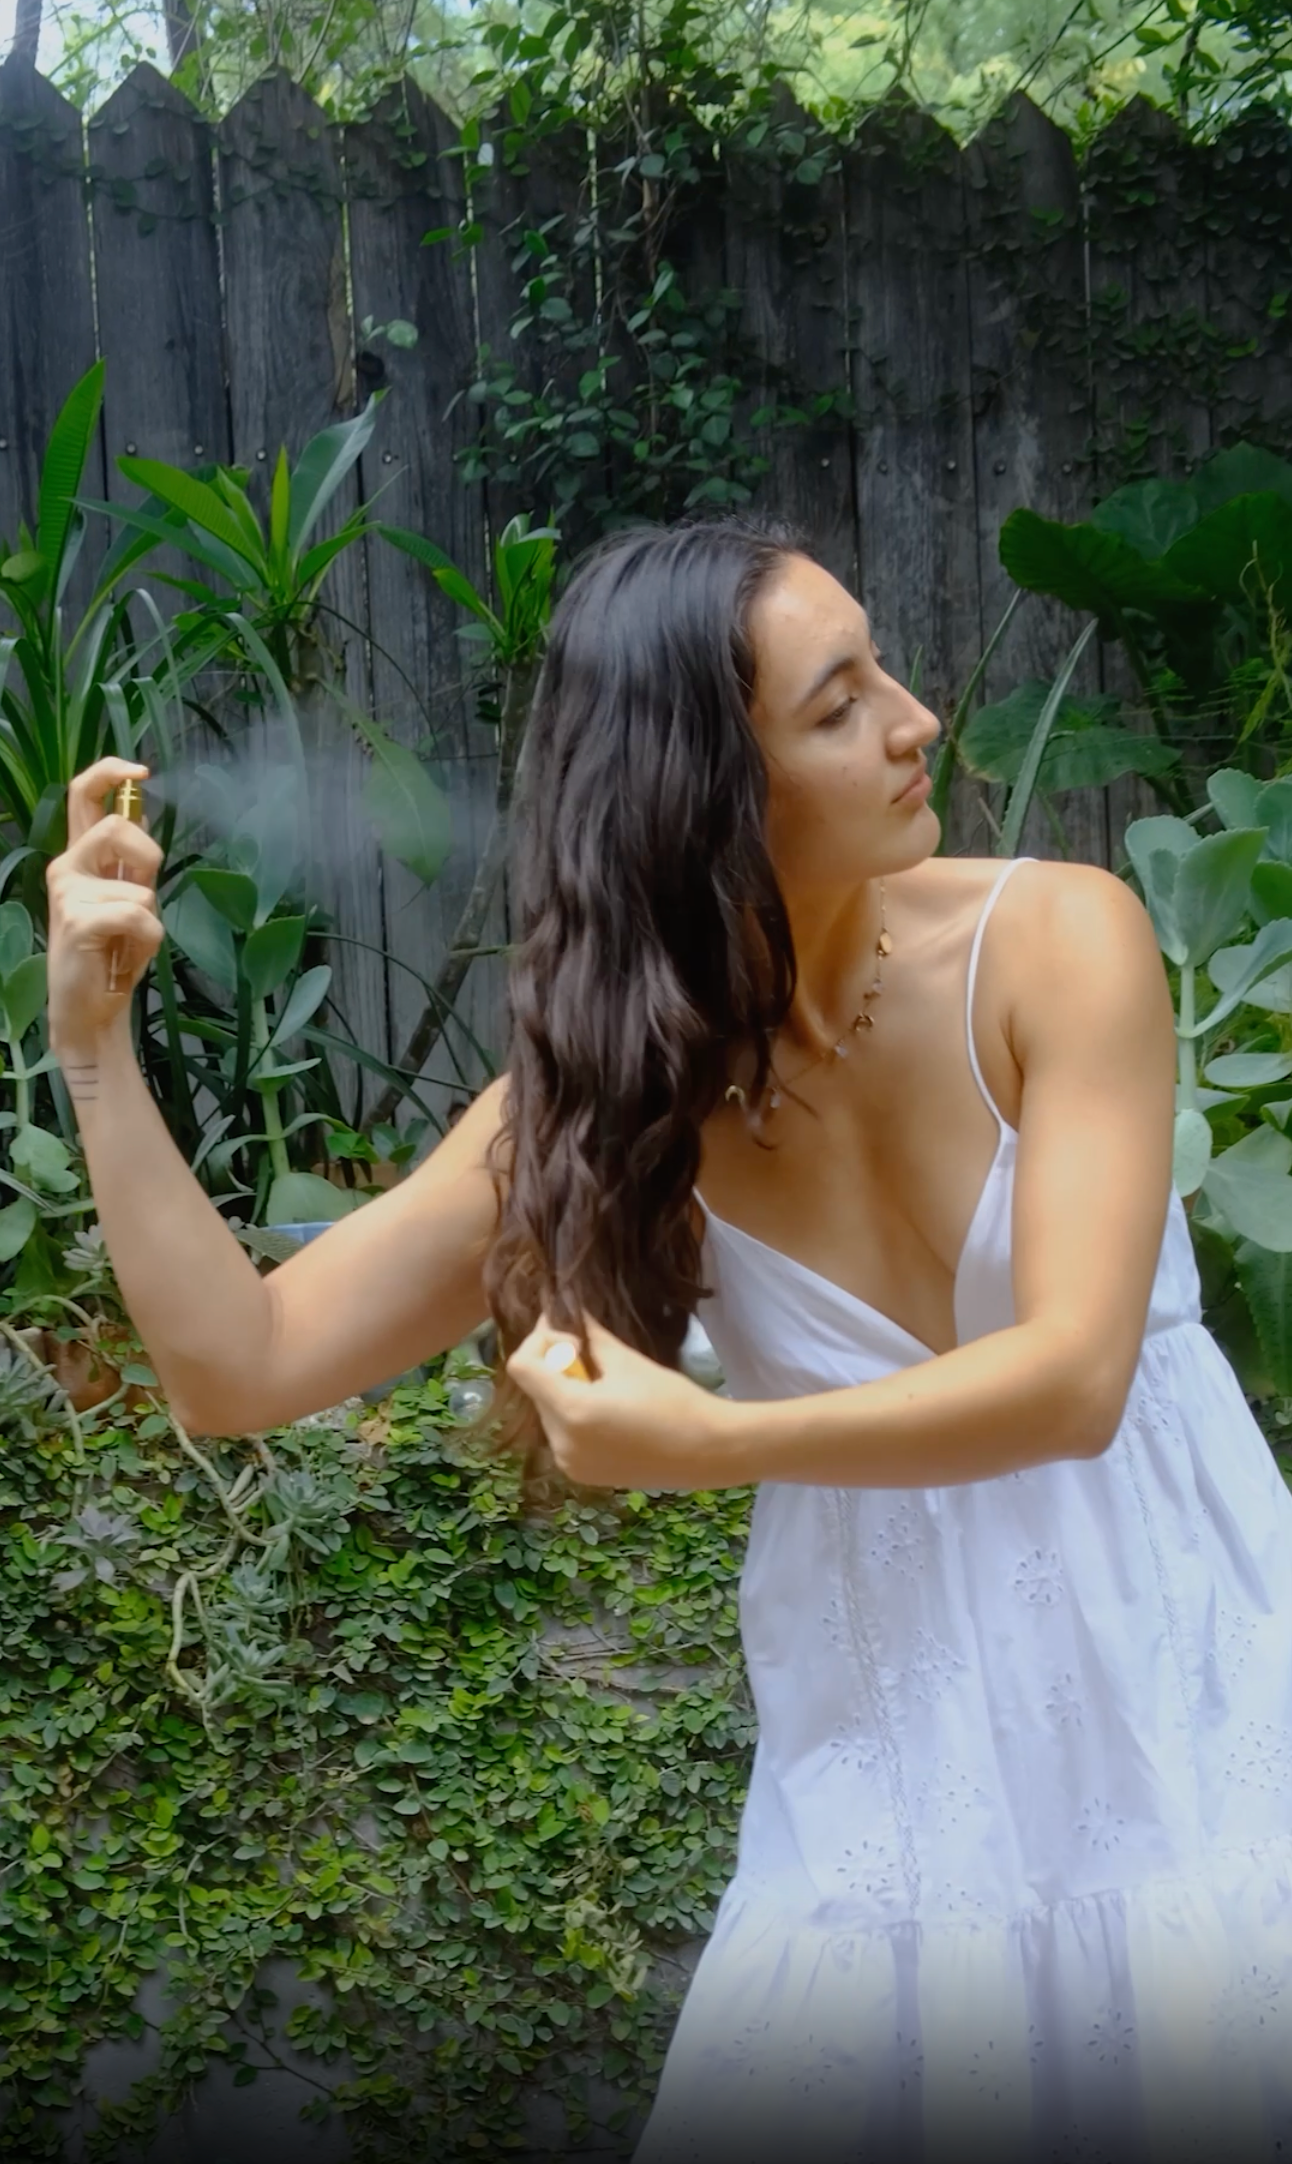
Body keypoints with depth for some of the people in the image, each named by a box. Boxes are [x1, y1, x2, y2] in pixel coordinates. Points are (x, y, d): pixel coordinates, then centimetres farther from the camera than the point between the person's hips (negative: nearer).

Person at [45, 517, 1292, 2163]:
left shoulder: (1057, 942, -14)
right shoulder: (598, 1092, -7)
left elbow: (1072, 1376, -21)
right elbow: (242, 1367, -9)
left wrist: (697, 1447, -27)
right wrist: (93, 1041, -15)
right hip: (896, 1773, 2)